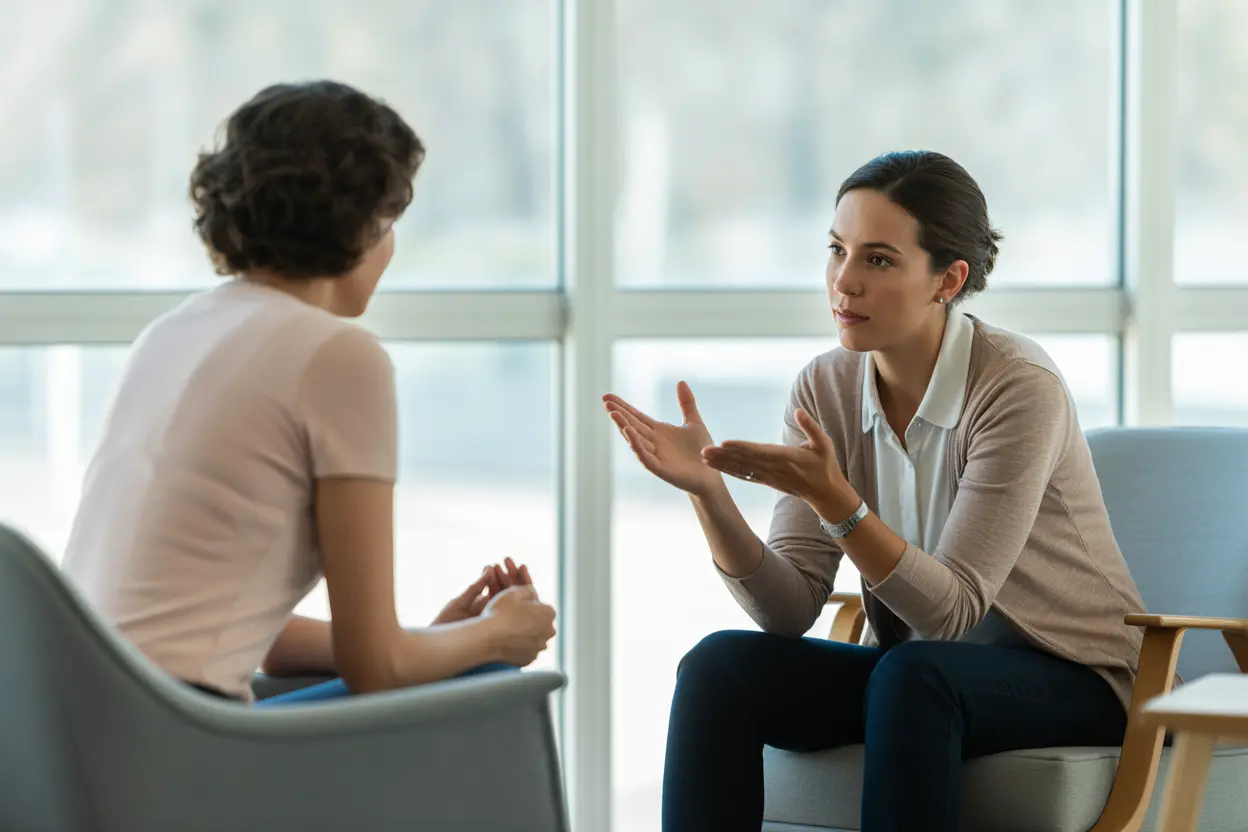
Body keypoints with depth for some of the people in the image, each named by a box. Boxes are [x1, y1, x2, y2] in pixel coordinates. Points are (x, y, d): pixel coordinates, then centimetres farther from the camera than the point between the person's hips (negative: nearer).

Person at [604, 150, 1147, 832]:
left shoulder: (1019, 388, -20)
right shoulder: (825, 388, -3)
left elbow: (952, 608, -23)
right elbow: (790, 609, -8)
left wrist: (832, 499, -36)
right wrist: (707, 490, -24)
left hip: (1070, 679, -5)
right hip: (908, 672, 5)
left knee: (911, 674, -36)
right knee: (719, 665, -19)